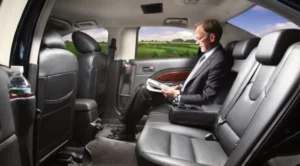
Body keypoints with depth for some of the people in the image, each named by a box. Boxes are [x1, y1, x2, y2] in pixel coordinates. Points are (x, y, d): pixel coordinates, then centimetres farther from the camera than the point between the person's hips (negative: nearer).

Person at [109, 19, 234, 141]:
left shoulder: (219, 62, -23)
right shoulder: (209, 53, 6)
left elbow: (207, 98, -23)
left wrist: (177, 96, -20)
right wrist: (181, 87, 1)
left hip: (187, 103, -9)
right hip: (183, 93, 9)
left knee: (144, 92, -13)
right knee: (143, 88, 4)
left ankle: (127, 131, 3)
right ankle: (126, 125, 10)